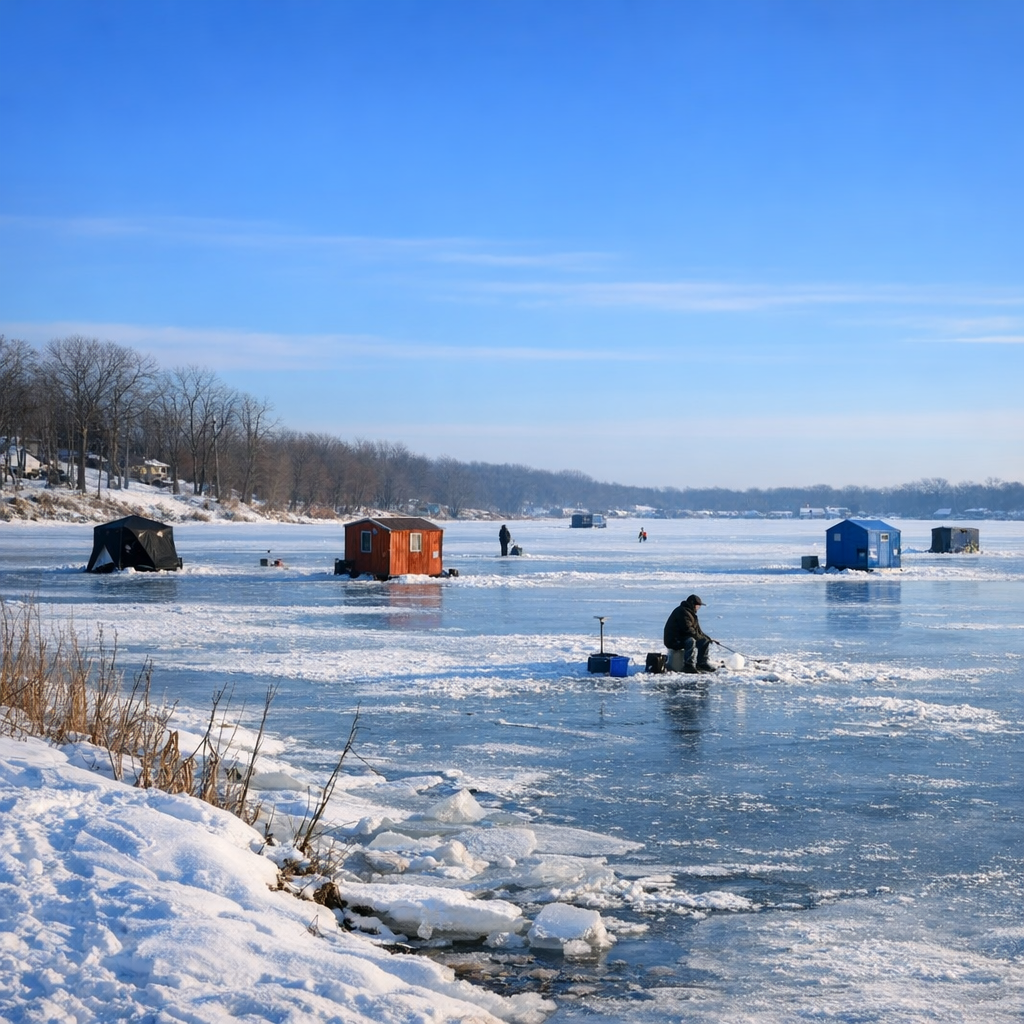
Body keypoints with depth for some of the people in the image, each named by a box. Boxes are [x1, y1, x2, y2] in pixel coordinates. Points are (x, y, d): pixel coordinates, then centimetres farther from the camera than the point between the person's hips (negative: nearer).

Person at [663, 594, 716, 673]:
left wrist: (707, 637, 10)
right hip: (673, 640, -11)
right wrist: (699, 637, -16)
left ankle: (702, 663, 15)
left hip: (682, 638, 11)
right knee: (690, 641, -37)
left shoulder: (690, 613, 19)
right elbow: (687, 629, -25)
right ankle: (689, 665, -41)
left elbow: (697, 629, 23)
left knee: (704, 641, 9)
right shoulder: (683, 612, -17)